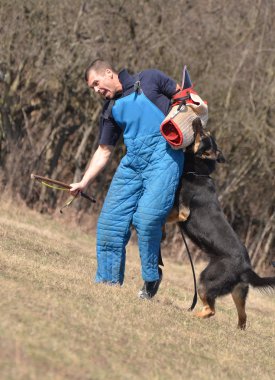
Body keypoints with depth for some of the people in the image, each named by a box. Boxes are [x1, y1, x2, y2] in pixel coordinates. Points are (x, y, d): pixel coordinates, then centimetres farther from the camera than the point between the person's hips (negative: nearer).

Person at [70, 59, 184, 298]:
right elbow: (104, 151, 20)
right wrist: (84, 183, 12)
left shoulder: (150, 80, 6)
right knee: (110, 218, -3)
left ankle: (152, 277, -4)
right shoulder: (111, 110, 19)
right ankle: (108, 282, 5)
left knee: (148, 216, -21)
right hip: (132, 161, 6)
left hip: (164, 155, -6)